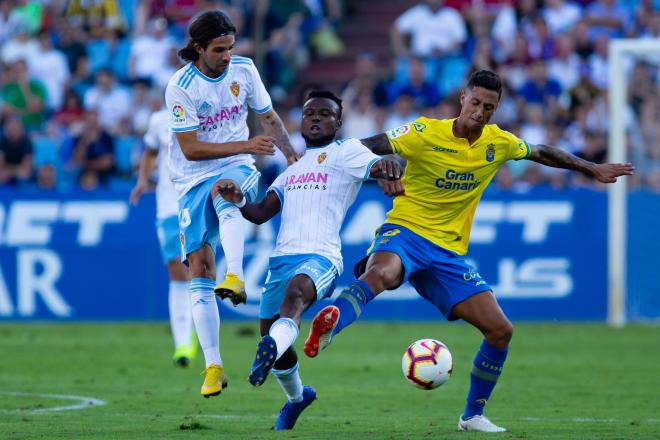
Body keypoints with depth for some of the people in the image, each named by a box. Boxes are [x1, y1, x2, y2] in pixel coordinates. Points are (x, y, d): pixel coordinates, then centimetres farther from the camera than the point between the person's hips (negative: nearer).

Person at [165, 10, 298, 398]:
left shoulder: (244, 69, 0)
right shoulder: (180, 87, -13)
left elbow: (268, 117, 13)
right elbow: (191, 149, -15)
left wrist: (292, 154, -1)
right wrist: (245, 145, -21)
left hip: (237, 169, 1)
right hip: (194, 180, -1)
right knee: (199, 271, -9)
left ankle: (236, 277, -54)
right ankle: (213, 366, -6)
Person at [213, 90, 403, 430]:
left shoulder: (347, 151, 8)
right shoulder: (293, 167, 27)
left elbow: (377, 166, -11)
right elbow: (262, 213, 22)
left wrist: (387, 167, -36)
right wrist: (238, 201, 1)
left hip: (320, 256, -7)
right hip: (281, 257, 7)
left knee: (296, 292, -39)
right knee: (270, 334, 13)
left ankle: (270, 351, -67)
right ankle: (296, 396, 41)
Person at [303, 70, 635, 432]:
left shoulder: (498, 143, 5)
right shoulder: (426, 133, -10)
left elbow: (542, 154, 23)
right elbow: (372, 145, -11)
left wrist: (593, 169, 30)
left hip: (449, 252, 5)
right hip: (405, 231, -5)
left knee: (500, 330, -1)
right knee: (381, 273, -43)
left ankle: (473, 416, 15)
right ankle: (328, 327, -61)